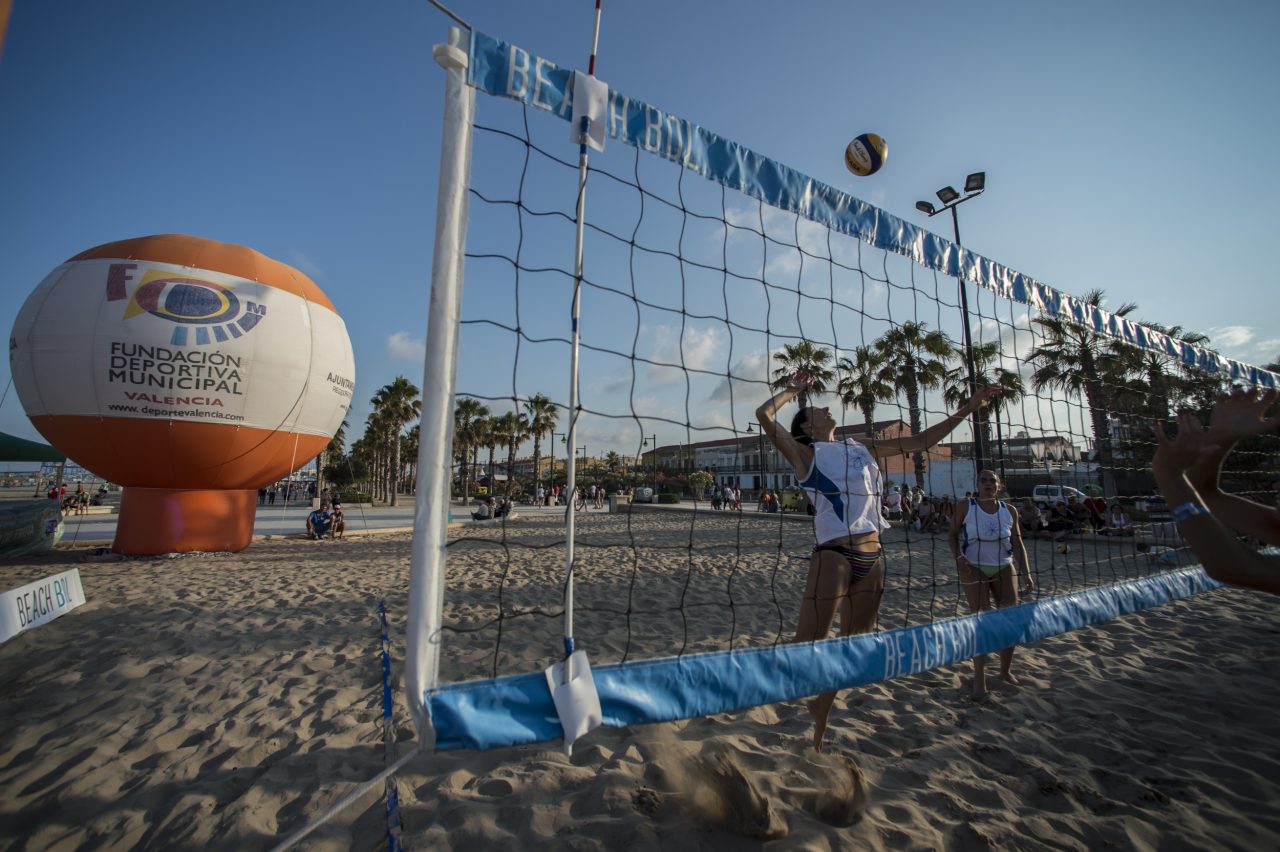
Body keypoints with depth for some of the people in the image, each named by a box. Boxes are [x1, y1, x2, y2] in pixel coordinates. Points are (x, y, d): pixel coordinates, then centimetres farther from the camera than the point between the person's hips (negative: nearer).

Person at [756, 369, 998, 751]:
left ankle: (820, 717, 32)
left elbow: (920, 441, 22)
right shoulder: (805, 453, 0)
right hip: (834, 555, -6)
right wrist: (793, 389, 5)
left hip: (872, 556, 6)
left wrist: (967, 409, 21)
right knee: (807, 645, -12)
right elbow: (764, 414, -13)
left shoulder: (862, 447, 17)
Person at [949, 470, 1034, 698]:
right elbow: (953, 535, -3)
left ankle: (1005, 670, 26)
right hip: (974, 569, -3)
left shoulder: (1009, 511, 2)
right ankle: (979, 675, 2)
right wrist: (959, 557, -18)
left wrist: (1026, 573, -1)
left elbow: (1018, 544, 6)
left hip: (1003, 568, 4)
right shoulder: (965, 508, -6)